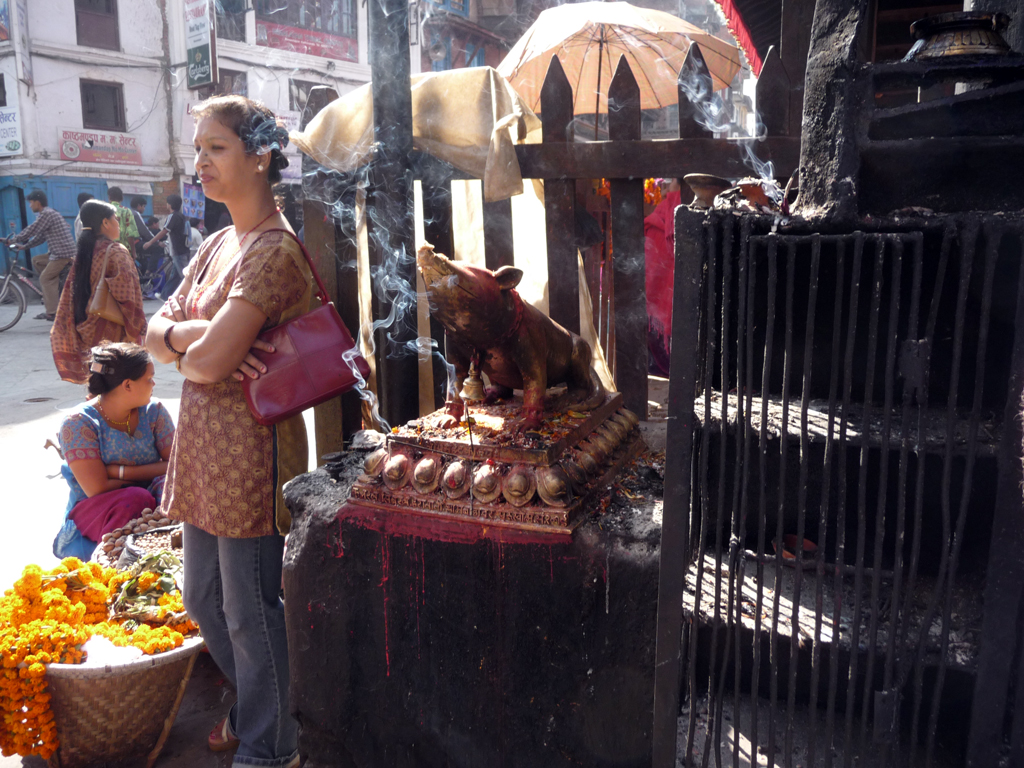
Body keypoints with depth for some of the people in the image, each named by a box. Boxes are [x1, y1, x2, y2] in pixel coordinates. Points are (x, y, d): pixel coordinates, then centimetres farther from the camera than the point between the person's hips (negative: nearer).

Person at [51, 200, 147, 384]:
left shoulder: (83, 252, 10)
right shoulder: (115, 252, -12)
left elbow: (70, 296, 12)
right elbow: (127, 296, -18)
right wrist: (134, 330, -13)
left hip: (88, 332, 8)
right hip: (114, 333, -7)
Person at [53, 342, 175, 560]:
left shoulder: (153, 410, -1)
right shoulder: (78, 423, -13)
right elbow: (98, 489, -18)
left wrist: (120, 471, -17)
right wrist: (144, 476, -9)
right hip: (93, 512, -3)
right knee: (134, 499, -34)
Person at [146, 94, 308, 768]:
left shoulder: (274, 251, -18)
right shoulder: (217, 245, 12)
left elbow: (209, 363, -23)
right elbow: (156, 331, 9)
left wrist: (186, 350, -2)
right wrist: (195, 335, -11)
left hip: (251, 443, -10)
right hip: (203, 440, 10)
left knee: (251, 610, 6)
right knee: (204, 598, 22)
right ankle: (253, 713, 45)